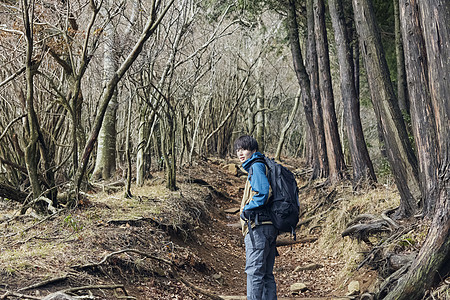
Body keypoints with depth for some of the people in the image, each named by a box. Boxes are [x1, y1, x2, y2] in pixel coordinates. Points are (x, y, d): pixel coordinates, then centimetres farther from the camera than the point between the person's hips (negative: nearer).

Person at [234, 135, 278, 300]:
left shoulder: (256, 166, -8)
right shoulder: (263, 166, 21)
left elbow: (263, 193, -22)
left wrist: (247, 210, -13)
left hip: (258, 226, -10)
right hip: (269, 226, 10)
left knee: (254, 271, -9)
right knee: (266, 273, 12)